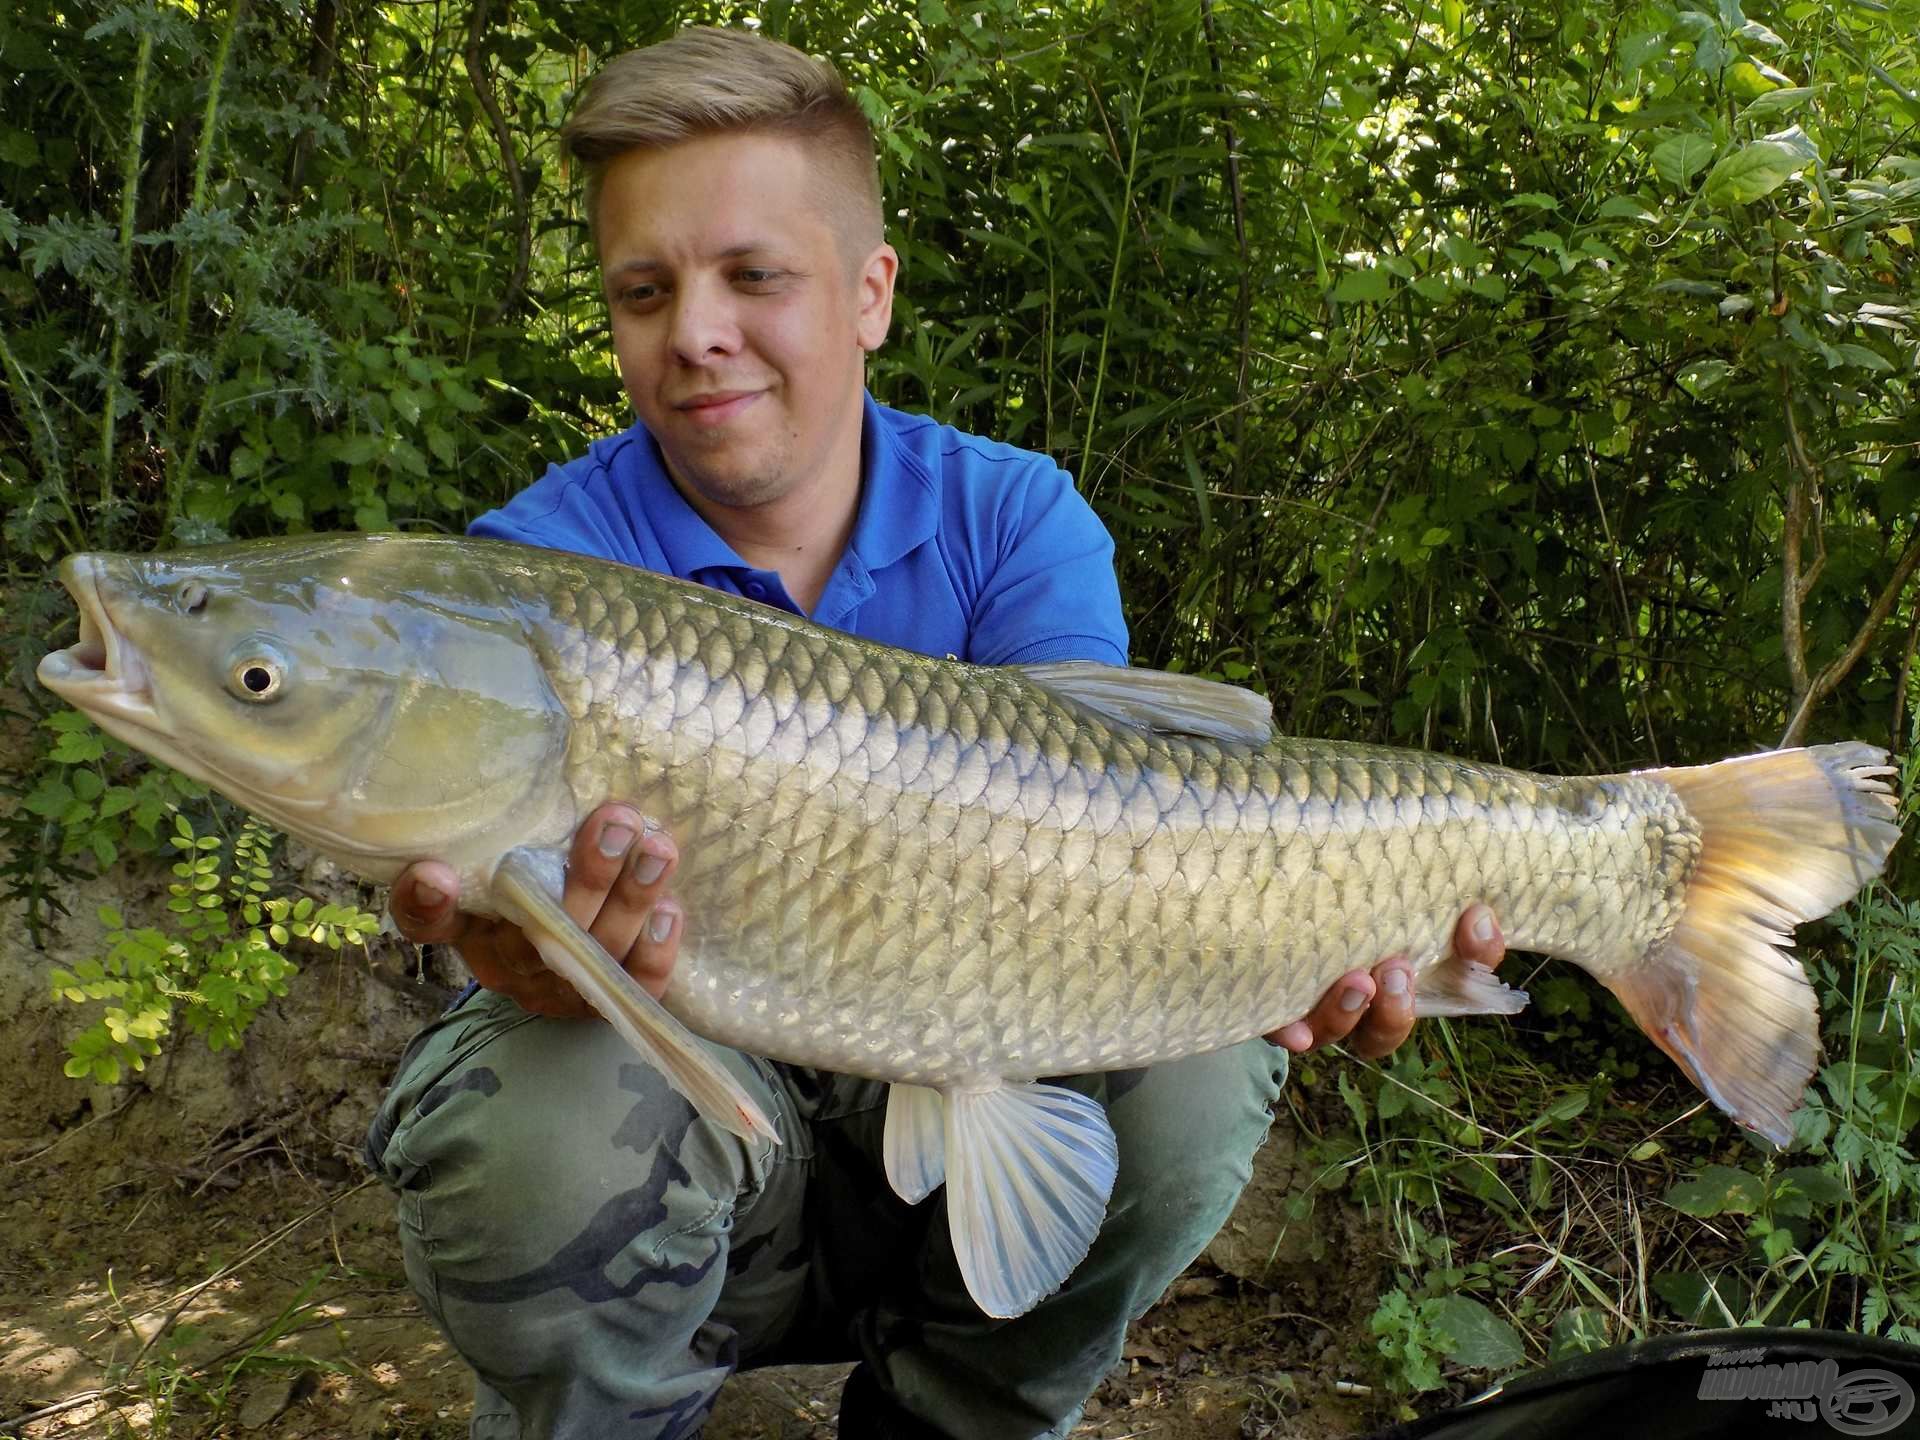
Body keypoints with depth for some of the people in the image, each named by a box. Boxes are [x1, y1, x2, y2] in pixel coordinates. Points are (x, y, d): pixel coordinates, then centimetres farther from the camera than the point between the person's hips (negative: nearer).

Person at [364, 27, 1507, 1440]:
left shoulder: (1016, 519, -5)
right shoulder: (540, 565, -11)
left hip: (944, 1089, 2)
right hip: (673, 1075, -2)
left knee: (1190, 1060, -26)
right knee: (527, 1132, -35)